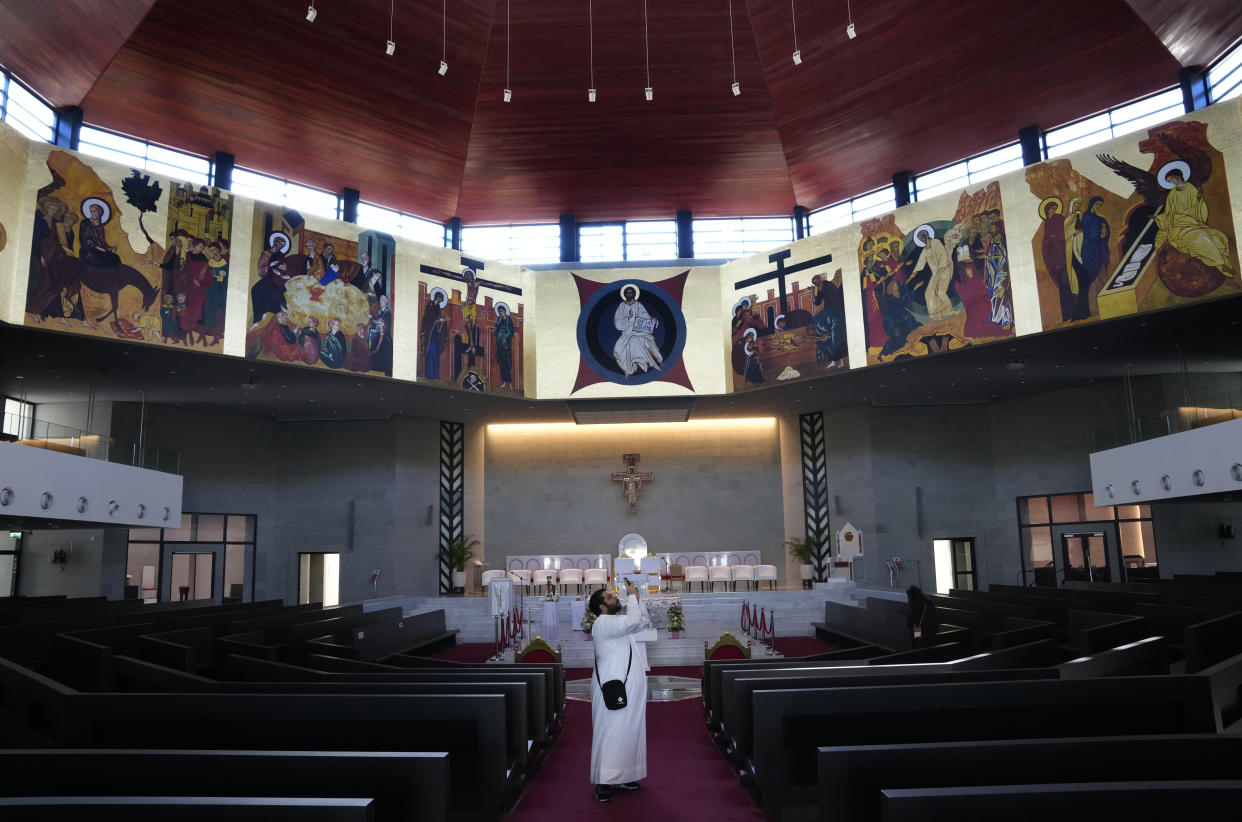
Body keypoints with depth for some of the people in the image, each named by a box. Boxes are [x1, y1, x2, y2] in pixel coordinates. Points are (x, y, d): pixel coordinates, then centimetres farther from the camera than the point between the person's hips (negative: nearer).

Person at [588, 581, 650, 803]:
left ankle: (620, 776, 20)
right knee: (611, 733, -8)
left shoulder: (617, 622, 17)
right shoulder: (603, 622, -14)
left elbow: (643, 622, 26)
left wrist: (638, 600, 15)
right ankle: (603, 784, -4)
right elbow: (634, 621, -25)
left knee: (627, 732, 12)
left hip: (629, 687, 10)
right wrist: (632, 597, -11)